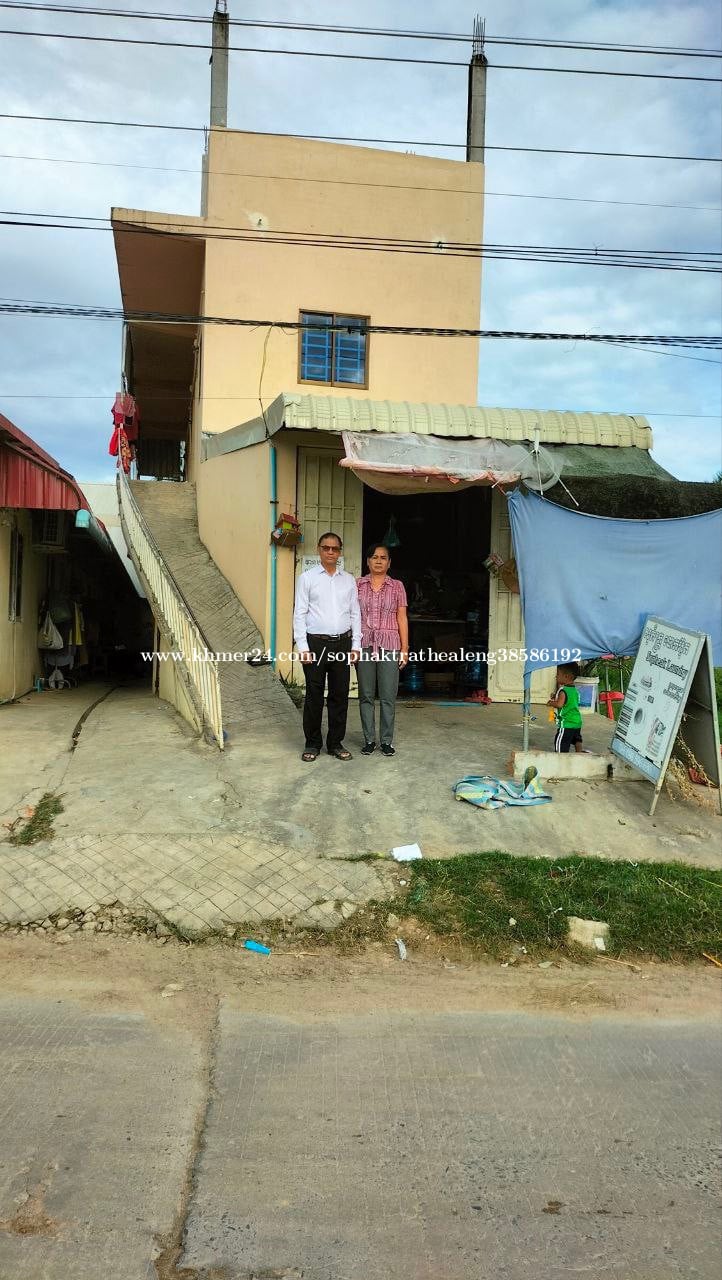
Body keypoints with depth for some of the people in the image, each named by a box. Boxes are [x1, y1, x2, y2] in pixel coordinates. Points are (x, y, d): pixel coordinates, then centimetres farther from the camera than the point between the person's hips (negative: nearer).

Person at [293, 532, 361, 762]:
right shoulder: (307, 577, 2)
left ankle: (336, 743, 17)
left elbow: (355, 614, 12)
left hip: (342, 643, 3)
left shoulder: (348, 579, 12)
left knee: (340, 695, 6)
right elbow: (300, 613, -1)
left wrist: (355, 645, 5)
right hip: (316, 643, -3)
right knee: (314, 695, 2)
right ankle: (312, 744, 14)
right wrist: (303, 647, -8)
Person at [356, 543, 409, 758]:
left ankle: (387, 740, 10)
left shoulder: (397, 586, 6)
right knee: (366, 695, 5)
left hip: (389, 646, -1)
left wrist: (404, 649, 0)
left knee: (388, 696, 0)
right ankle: (369, 740, 14)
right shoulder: (358, 585, 6)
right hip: (364, 645, 1)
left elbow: (402, 618, 5)